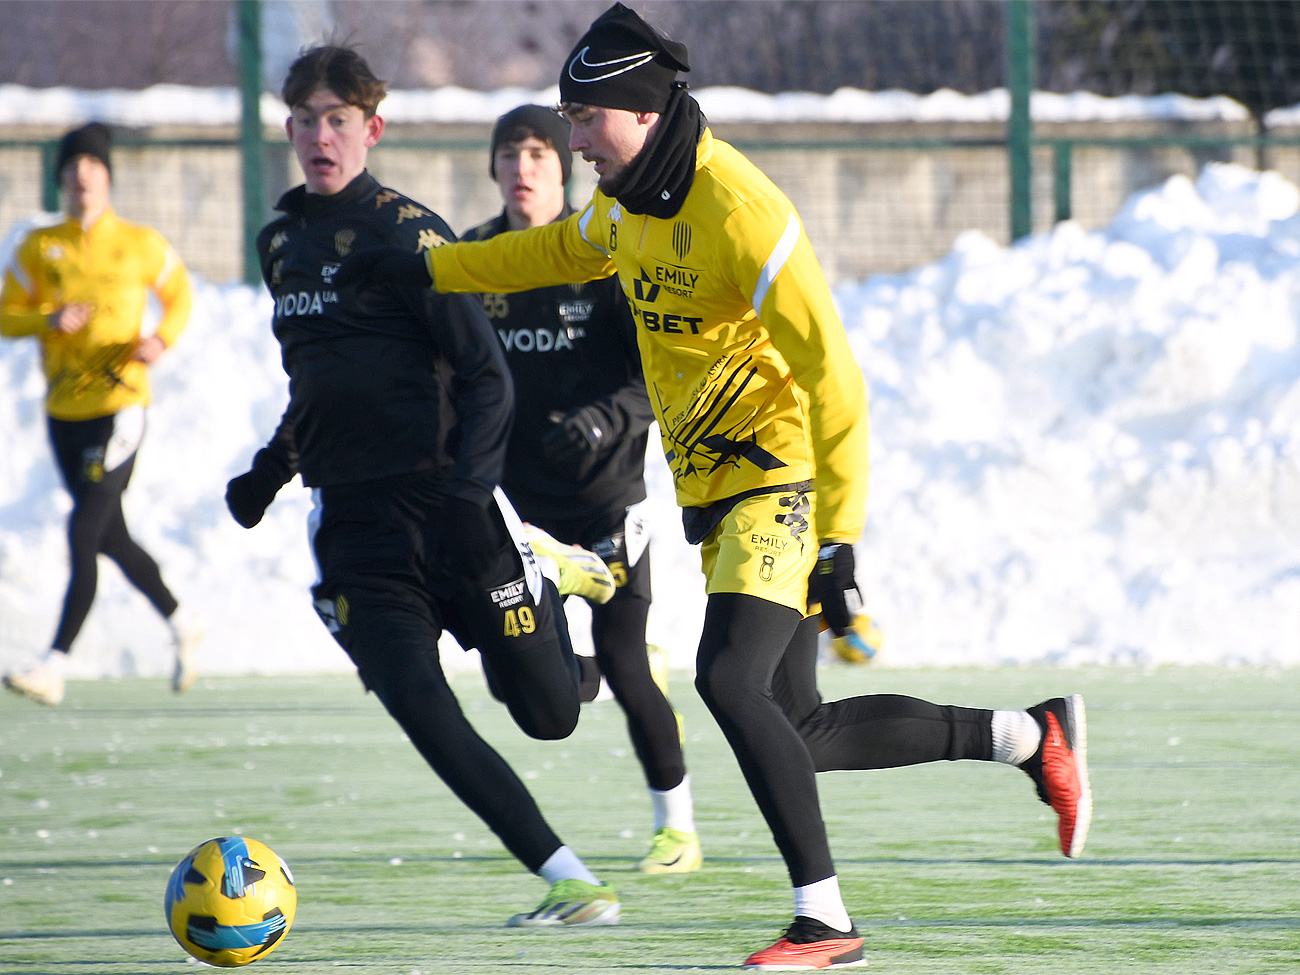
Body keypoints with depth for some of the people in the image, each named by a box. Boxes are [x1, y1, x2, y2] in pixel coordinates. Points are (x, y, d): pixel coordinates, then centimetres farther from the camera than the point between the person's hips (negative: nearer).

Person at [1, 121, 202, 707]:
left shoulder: (141, 246, 1)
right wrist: (50, 320, -16)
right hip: (63, 411, 4)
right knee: (112, 539, 13)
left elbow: (178, 295, 16)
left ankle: (55, 666, -18)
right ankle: (183, 625, 36)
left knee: (84, 531, -15)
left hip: (119, 404, -4)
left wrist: (163, 339, -3)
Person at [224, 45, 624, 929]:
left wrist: (471, 489, -23)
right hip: (354, 523, 5)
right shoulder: (283, 244, 13)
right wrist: (269, 473, 22)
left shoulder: (404, 232, -8)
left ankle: (553, 571, 35)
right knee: (420, 708, -15)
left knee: (548, 714, 3)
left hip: (448, 506, -5)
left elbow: (486, 374, -11)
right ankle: (570, 884, -11)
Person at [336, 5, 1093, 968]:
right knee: (797, 727, 7)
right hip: (713, 487, 9)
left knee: (729, 680, -23)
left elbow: (833, 377, -22)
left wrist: (838, 540, -24)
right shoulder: (629, 198, 6)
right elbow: (563, 250, 31)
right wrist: (424, 270, 27)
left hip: (778, 480, -9)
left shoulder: (738, 213, -22)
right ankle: (1033, 736, 21)